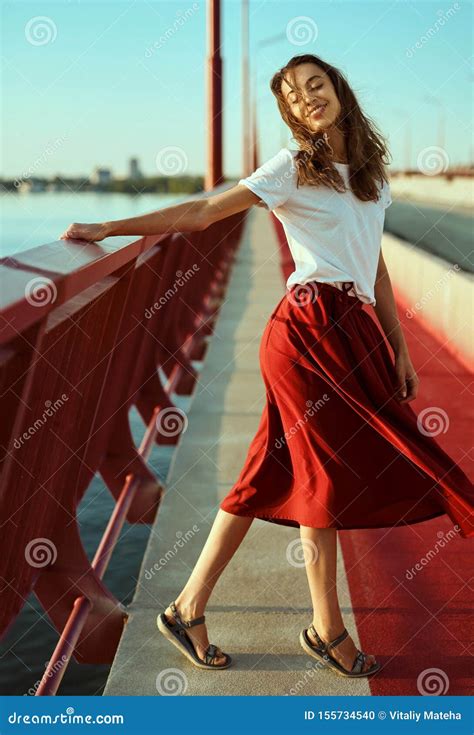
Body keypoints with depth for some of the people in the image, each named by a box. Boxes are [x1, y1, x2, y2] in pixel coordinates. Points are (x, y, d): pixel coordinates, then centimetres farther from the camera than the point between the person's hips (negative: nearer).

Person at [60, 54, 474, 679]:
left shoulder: (369, 167, 17)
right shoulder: (293, 167, -1)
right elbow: (202, 213, -4)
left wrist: (400, 350, 16)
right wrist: (106, 229, -8)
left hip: (356, 333, 6)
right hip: (312, 329, -6)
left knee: (277, 476, 7)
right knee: (327, 476, 0)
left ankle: (189, 609, 16)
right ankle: (327, 630, 17)